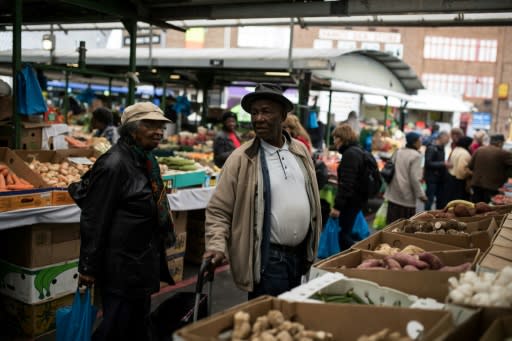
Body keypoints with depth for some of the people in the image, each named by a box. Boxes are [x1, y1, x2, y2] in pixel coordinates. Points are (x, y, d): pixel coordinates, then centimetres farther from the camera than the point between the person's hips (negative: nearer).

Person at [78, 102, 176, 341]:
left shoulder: (147, 160, 8)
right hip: (121, 266, -9)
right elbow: (93, 220, -18)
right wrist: (88, 267, -15)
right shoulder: (114, 164, -19)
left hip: (143, 264, 9)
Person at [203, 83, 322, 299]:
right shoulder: (241, 159, -12)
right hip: (266, 259, -6)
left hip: (300, 255, 6)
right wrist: (217, 246, -24)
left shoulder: (300, 151, 5)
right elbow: (218, 210, -10)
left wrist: (311, 248, 14)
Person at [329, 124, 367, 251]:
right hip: (358, 198, 10)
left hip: (351, 200, -10)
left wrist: (337, 205, -24)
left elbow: (346, 183, -24)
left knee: (343, 235, -4)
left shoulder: (349, 154, -18)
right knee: (346, 232, 17)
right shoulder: (357, 151, 14)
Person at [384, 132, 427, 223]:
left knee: (392, 223, 10)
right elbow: (414, 178, -18)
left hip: (393, 193, 7)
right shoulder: (416, 155, -13)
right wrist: (421, 194, -12)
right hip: (407, 196, -7)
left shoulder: (398, 152, 9)